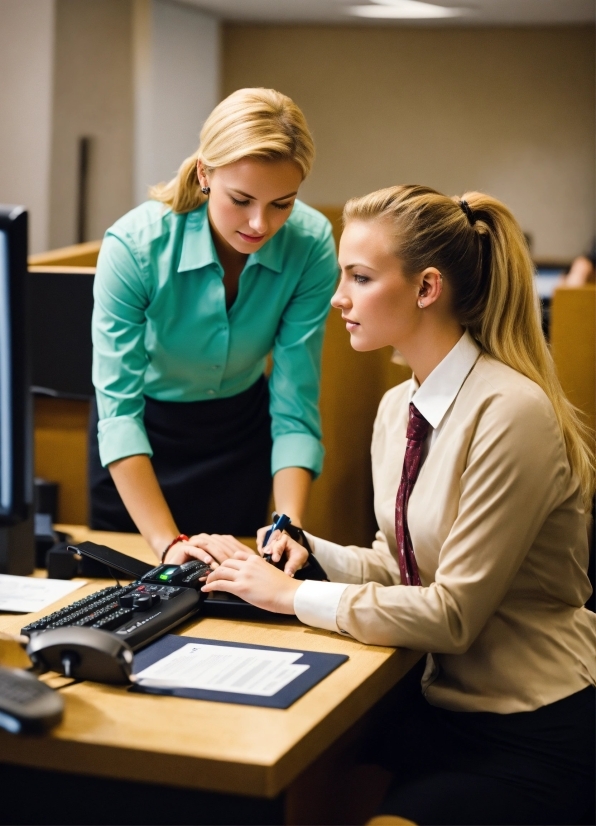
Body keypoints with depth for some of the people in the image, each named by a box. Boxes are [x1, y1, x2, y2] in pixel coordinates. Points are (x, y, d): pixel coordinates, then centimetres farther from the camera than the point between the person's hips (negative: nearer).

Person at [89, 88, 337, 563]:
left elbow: (295, 405, -23)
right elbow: (119, 411, -32)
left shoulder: (311, 246, -25)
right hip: (144, 431, -1)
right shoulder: (134, 246, -31)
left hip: (242, 429, 2)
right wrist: (168, 544, -42)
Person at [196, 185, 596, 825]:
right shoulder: (399, 407, 5)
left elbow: (454, 612, -21)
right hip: (442, 703, 7)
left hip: (531, 739, -7)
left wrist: (294, 595, -15)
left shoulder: (512, 413, -21)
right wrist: (311, 554, -4)